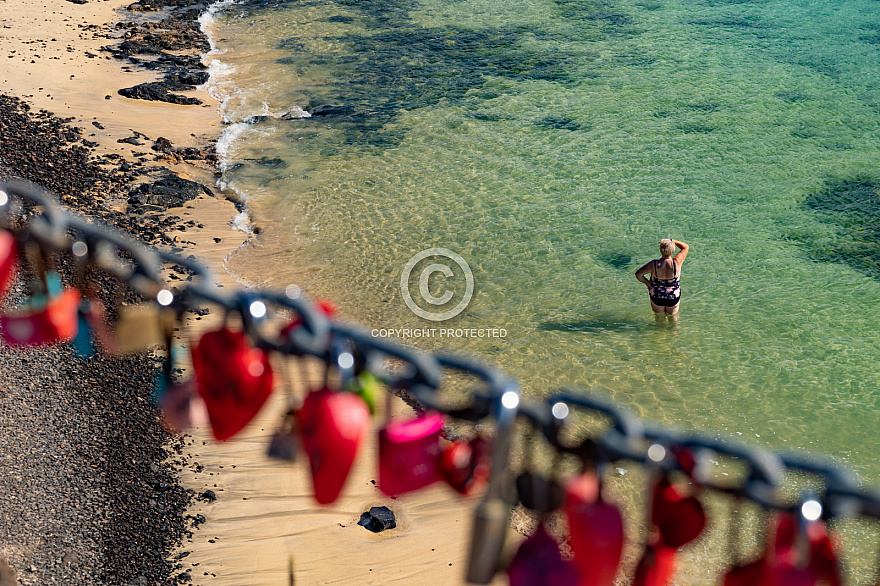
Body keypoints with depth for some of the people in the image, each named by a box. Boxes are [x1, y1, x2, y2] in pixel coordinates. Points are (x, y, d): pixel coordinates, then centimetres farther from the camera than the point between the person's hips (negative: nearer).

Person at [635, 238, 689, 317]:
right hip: (673, 298, 0)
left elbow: (638, 274, -24)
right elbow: (685, 247, -13)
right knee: (672, 316, 29)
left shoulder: (654, 264, -30)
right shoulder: (676, 263, -29)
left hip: (657, 298, 0)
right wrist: (671, 240, -18)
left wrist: (647, 282, -7)